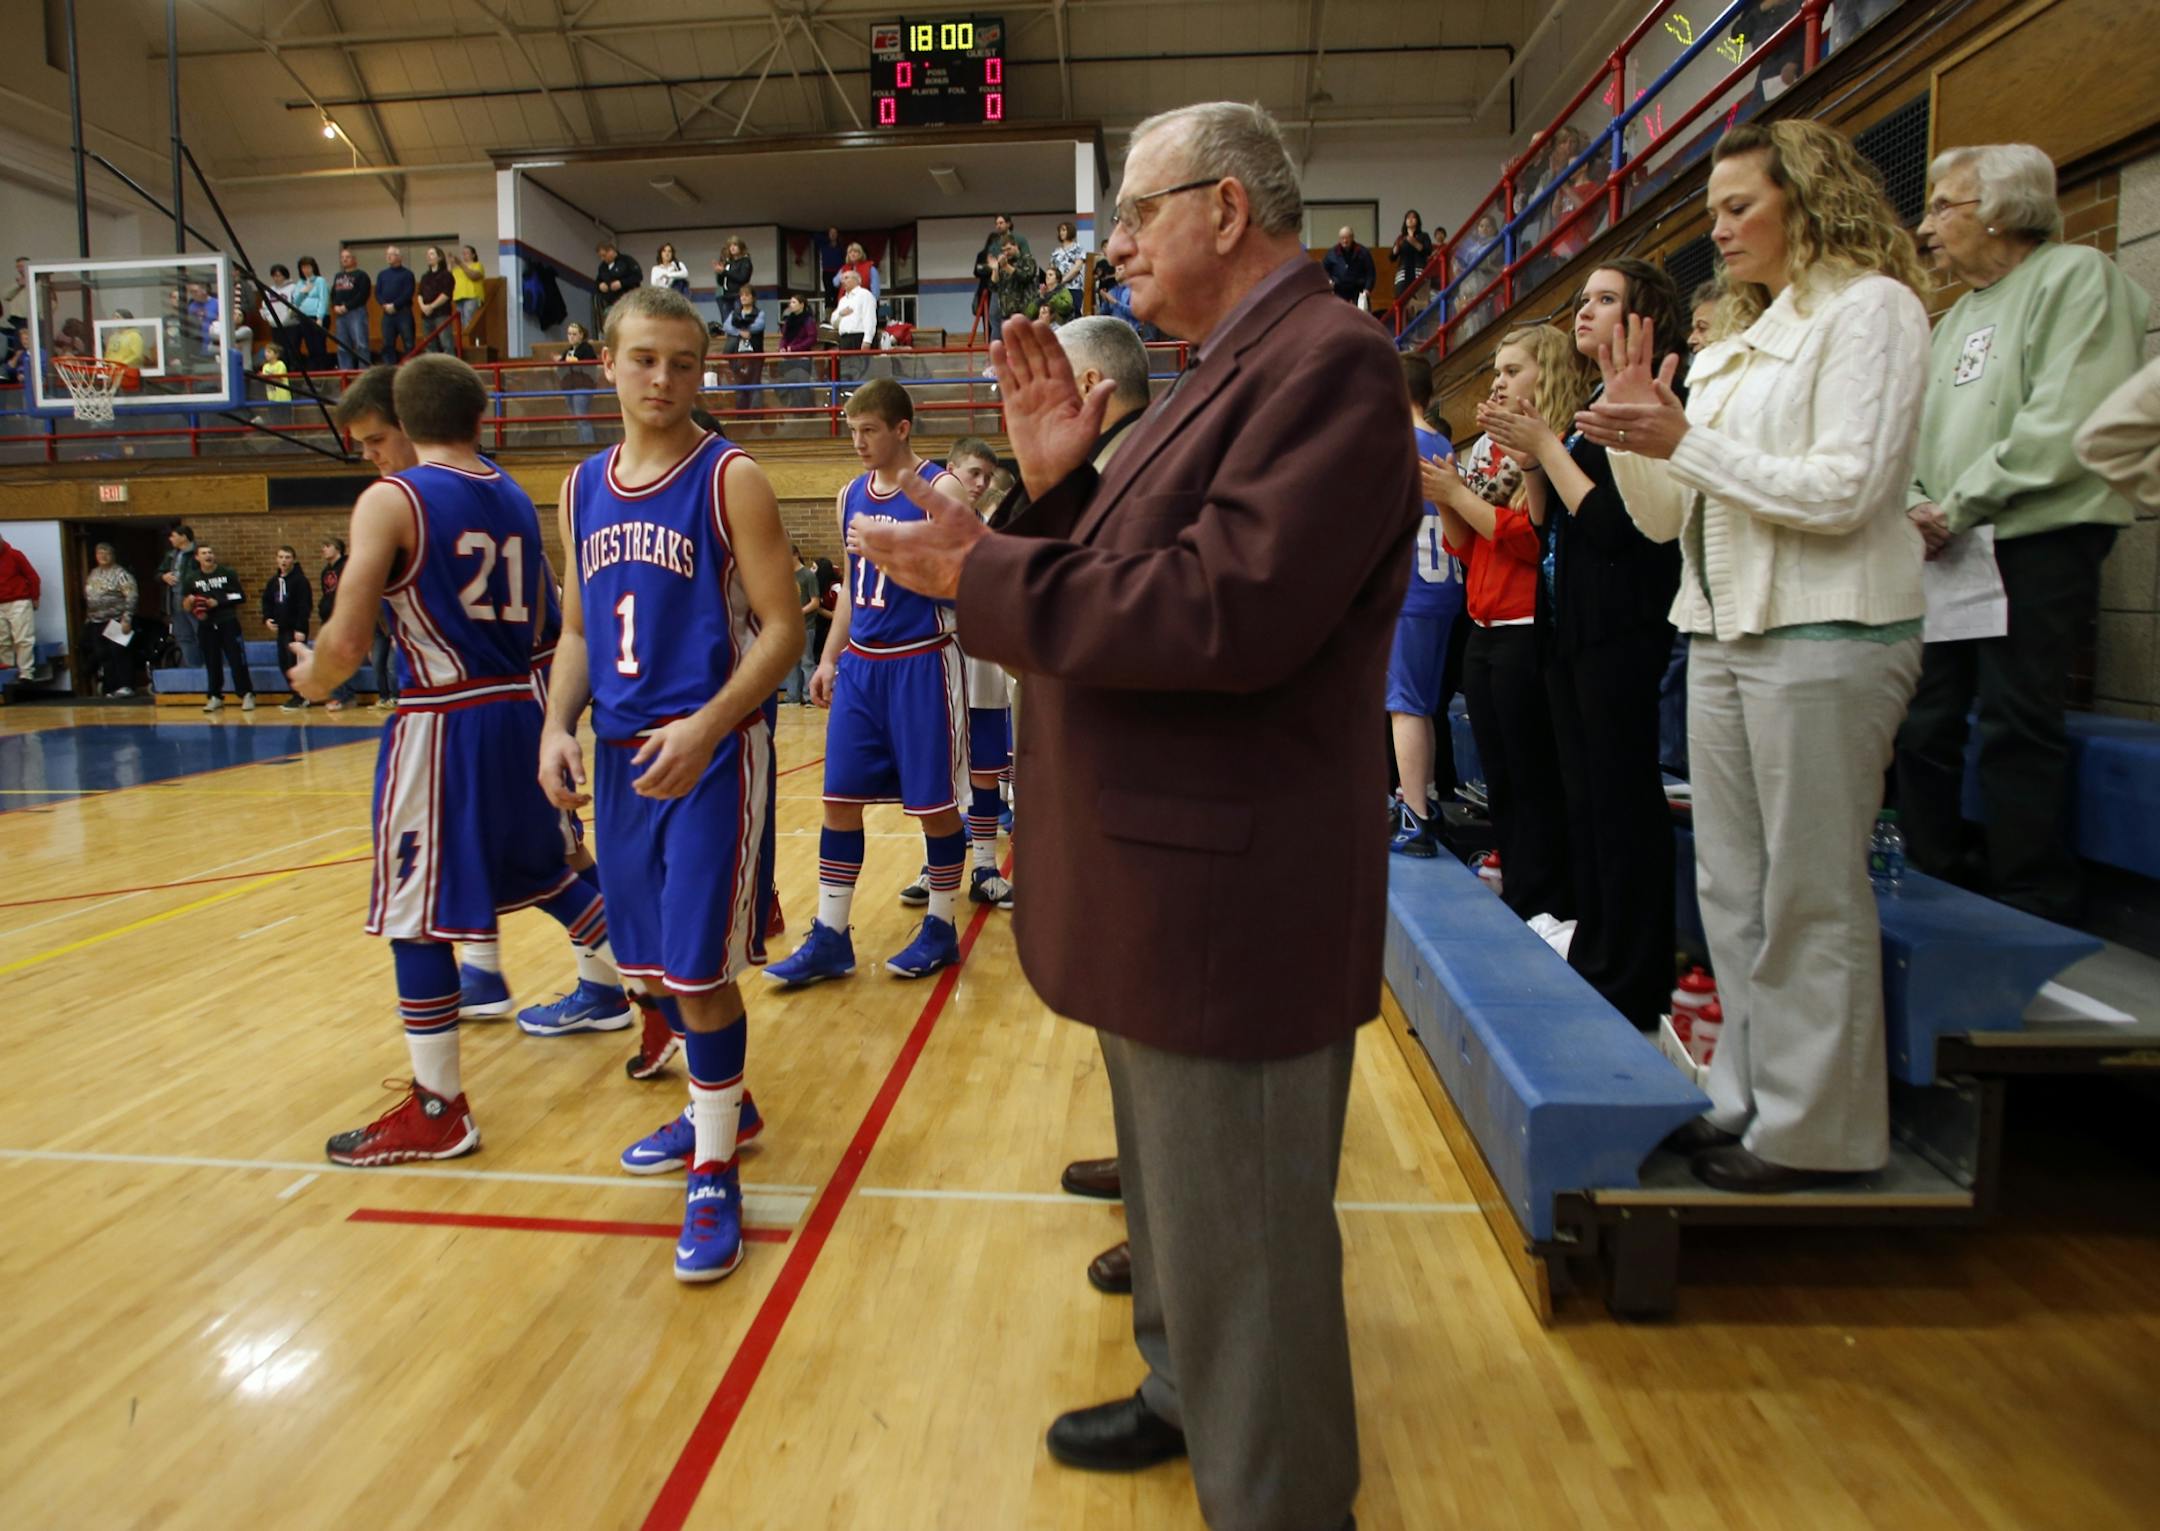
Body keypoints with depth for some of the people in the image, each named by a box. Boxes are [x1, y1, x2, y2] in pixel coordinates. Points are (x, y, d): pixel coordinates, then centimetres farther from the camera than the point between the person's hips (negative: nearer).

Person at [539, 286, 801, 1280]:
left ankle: (714, 1175, 12)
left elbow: (781, 628, -12)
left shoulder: (730, 479, -7)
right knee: (651, 963, 16)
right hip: (621, 752, 7)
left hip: (711, 751, -6)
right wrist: (560, 726, 1)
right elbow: (578, 630, 17)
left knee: (700, 967, -4)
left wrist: (705, 728, -24)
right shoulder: (583, 488, 11)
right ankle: (715, 1107, 39)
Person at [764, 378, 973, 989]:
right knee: (840, 799, 6)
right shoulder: (852, 496, 11)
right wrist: (828, 658, 15)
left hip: (920, 662, -6)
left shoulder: (940, 488, -9)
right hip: (860, 663, 6)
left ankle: (941, 929, 19)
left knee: (934, 802, 3)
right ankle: (829, 939, 14)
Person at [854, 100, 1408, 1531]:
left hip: (1232, 905, -10)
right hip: (1164, 887, 11)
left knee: (1240, 1243, 6)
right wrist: (1057, 483, 0)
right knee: (1176, 1199, 27)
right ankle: (1185, 1397, 49)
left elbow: (1227, 612, -28)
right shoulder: (1226, 376, 17)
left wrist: (978, 573, -20)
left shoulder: (1329, 360, -15)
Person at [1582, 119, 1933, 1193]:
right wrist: (1633, 433, 1)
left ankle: (1814, 1129, 10)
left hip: (1825, 637, -8)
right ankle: (1749, 1096, 22)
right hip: (1723, 632, 8)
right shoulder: (1731, 344, 18)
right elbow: (1665, 518, 16)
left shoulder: (1870, 308, -3)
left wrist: (1684, 441, -14)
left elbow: (1844, 491, -15)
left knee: (1810, 893, -2)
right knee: (1732, 888, 11)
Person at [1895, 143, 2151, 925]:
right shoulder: (1956, 318, 21)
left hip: (2036, 545, -8)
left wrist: (1959, 507, -15)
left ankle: (2034, 913, 3)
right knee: (1924, 725, 7)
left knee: (2016, 730, -7)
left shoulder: (2076, 275, -4)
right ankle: (1934, 886, 18)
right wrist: (1915, 507, -1)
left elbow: (2066, 424, -16)